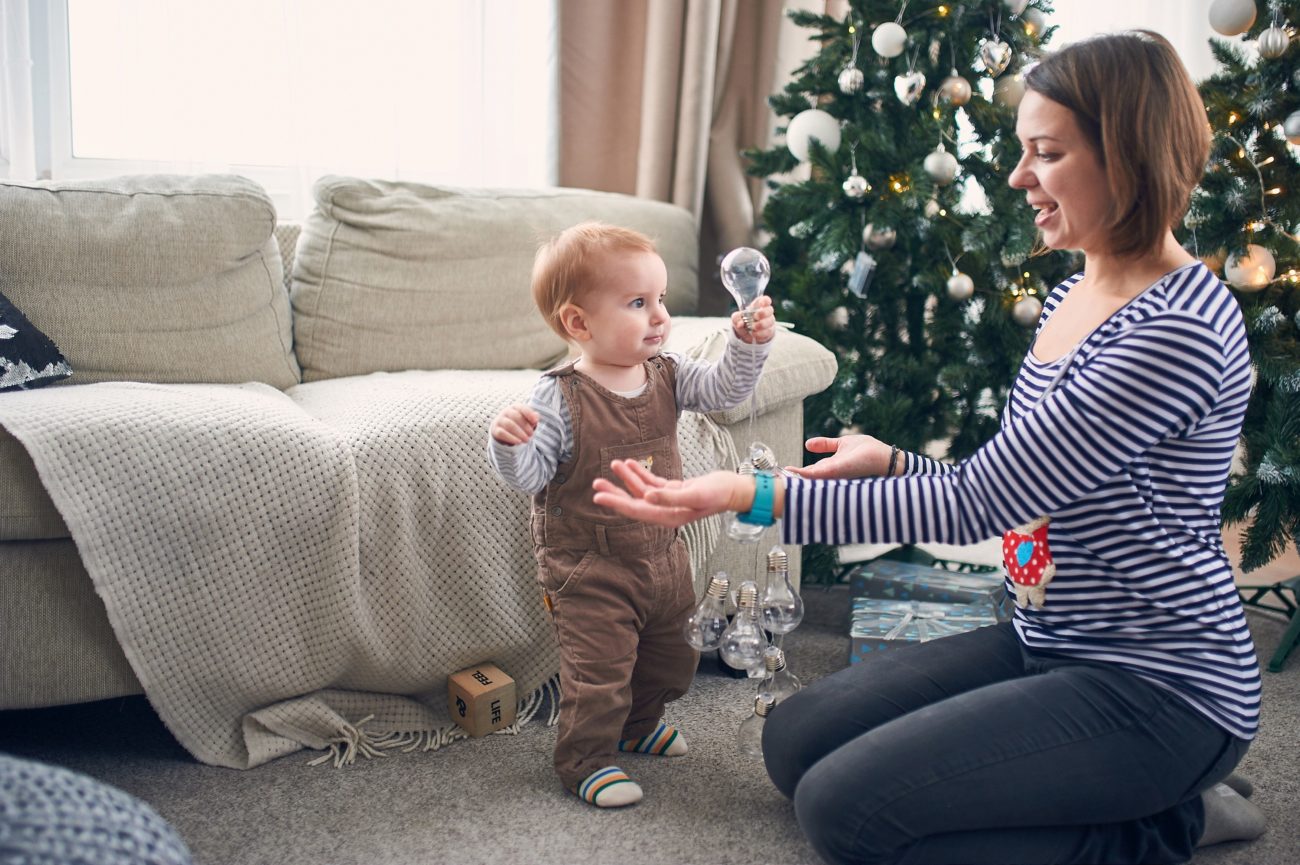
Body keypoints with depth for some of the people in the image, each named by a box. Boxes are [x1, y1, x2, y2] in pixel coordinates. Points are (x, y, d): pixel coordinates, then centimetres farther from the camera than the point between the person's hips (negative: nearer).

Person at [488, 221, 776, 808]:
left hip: (662, 555, 7)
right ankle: (585, 760, 21)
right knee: (597, 669, -1)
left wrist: (748, 345, -22)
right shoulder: (559, 398, -20)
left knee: (668, 657, 23)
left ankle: (639, 724, 49)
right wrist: (508, 443, -40)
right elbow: (527, 475, -20)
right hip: (590, 569, -7)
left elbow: (723, 390, -8)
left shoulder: (667, 374, -2)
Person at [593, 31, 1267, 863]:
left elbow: (975, 505, -26)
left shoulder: (1181, 328, -24)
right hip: (1048, 643, 10)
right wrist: (893, 462, 5)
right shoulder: (1073, 295, 7)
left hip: (1157, 688, -10)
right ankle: (1144, 794, 13)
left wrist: (754, 496, -27)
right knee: (794, 740, 9)